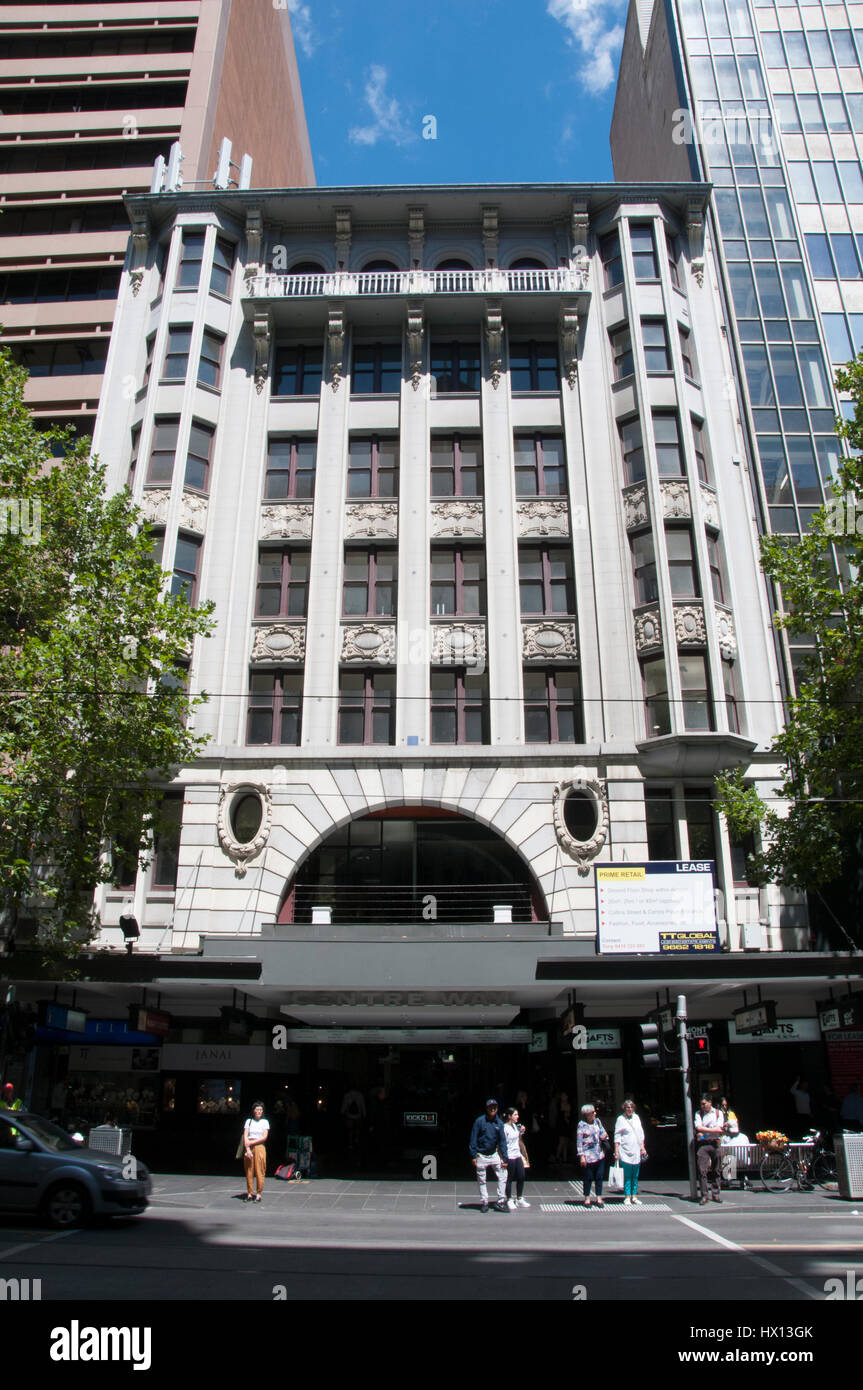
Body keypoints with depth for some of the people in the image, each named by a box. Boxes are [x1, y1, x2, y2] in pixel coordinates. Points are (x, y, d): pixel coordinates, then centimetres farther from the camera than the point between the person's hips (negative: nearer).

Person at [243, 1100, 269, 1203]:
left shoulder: (264, 1122, 6)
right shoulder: (248, 1121, 10)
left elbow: (264, 1137, -2)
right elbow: (245, 1136, 2)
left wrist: (252, 1142, -9)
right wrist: (247, 1149, -10)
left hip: (259, 1147, -2)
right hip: (248, 1148, 2)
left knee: (259, 1171, -5)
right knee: (249, 1171, 0)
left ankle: (259, 1194, 0)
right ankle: (250, 1193, 9)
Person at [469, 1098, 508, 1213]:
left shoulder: (499, 1123, 0)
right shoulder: (479, 1121, -11)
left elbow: (502, 1141, 3)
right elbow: (473, 1139, -8)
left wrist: (504, 1158, -1)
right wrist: (473, 1156, -12)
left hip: (494, 1154, 3)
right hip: (481, 1155, -3)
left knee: (503, 1175, -3)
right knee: (481, 1181, 5)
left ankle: (500, 1202, 6)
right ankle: (484, 1203, 20)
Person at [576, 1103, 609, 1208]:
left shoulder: (597, 1121, 8)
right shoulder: (582, 1124, -8)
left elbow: (603, 1133, 18)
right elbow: (579, 1141, -7)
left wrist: (604, 1136, -6)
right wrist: (581, 1156, -12)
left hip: (600, 1154, 5)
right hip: (588, 1156, -5)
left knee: (599, 1176, 6)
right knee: (588, 1177, 2)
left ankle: (599, 1198, 17)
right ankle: (587, 1199, 16)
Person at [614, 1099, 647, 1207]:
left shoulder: (636, 1117, 10)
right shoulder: (621, 1119, -4)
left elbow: (641, 1133, 17)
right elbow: (617, 1136, -5)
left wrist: (642, 1147, 11)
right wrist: (616, 1152, -9)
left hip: (637, 1151, 5)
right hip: (625, 1152, -5)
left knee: (635, 1175, 8)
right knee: (627, 1175, -3)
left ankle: (634, 1196, 16)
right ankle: (627, 1197, 4)